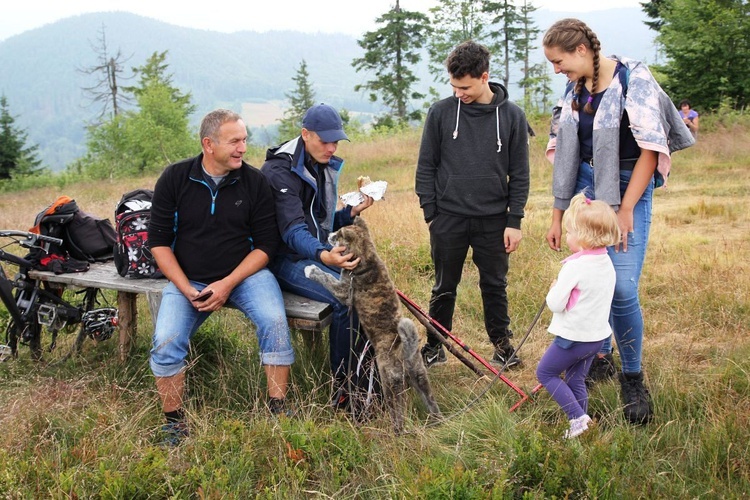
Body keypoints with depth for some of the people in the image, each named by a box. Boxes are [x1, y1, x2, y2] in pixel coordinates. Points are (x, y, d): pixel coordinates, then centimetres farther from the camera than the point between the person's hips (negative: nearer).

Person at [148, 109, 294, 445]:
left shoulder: (254, 182, -3)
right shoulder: (174, 178, -3)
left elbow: (266, 243, -2)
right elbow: (159, 240, 0)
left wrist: (228, 284, -14)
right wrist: (187, 289, -11)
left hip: (244, 274, 0)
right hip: (187, 280, 0)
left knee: (274, 322, -28)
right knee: (165, 343, -22)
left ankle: (277, 410, -13)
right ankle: (175, 424, -1)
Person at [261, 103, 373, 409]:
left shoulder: (324, 166, 11)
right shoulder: (280, 171, -16)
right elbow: (293, 231, -27)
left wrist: (352, 212, -1)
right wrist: (324, 256, -45)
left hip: (321, 252, 8)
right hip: (287, 259, -8)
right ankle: (341, 384, -14)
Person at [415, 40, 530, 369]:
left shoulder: (512, 116, -2)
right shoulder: (441, 112, -3)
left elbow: (519, 175, 2)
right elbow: (426, 166, 2)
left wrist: (514, 221, -2)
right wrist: (430, 213, -2)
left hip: (493, 221, 0)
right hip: (448, 219, 0)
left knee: (495, 286, 11)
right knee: (444, 288, 10)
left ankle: (502, 343, 28)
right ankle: (435, 346, 25)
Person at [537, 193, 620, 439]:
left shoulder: (575, 267, -23)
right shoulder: (607, 263, 3)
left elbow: (556, 304, -22)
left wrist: (554, 289, -2)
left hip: (572, 336, -8)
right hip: (597, 335, 8)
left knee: (545, 372, 9)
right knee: (576, 380, 19)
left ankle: (578, 417, -1)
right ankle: (581, 427, 23)